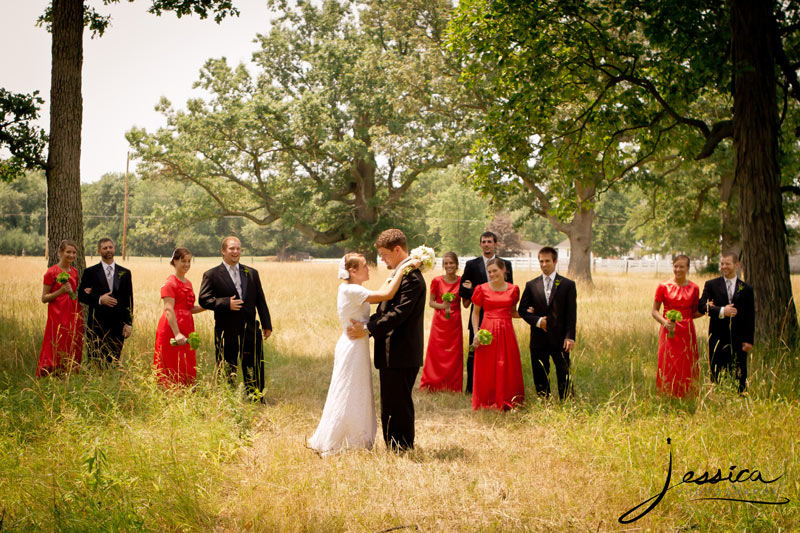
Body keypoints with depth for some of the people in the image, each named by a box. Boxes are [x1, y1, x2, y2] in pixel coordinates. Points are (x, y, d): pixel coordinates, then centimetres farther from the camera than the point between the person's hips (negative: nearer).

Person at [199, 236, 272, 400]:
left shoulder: (252, 273, 13)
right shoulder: (212, 275, 0)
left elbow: (261, 301, 13)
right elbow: (203, 299, -8)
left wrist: (267, 325, 9)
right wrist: (226, 303, -18)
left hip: (250, 331, 3)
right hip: (226, 333, -3)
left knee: (255, 371, 6)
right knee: (227, 375, 4)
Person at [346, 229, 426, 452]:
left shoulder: (411, 278, -18)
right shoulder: (400, 274, 16)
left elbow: (398, 314, -24)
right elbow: (386, 309, 18)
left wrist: (367, 329, -19)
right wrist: (367, 324, 4)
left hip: (401, 355, -11)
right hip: (392, 353, 11)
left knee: (398, 405, -2)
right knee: (390, 405, 16)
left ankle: (402, 449, 7)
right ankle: (392, 448, 25)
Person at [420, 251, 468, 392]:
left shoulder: (461, 281, 0)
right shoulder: (437, 281, -3)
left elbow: (466, 304, 3)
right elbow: (431, 302, 3)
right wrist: (442, 306, -16)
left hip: (455, 322, 1)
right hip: (439, 321, -1)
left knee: (454, 353, 3)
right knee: (436, 352, 0)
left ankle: (452, 386, 12)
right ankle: (433, 384, 11)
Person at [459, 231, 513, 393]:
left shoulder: (506, 264, 9)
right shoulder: (472, 264, 6)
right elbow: (462, 290, 2)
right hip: (478, 316, 0)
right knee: (474, 353, 2)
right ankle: (470, 388, 9)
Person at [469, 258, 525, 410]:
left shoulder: (513, 289, 6)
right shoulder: (482, 289, 1)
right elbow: (475, 313, 5)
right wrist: (476, 333, -6)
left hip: (506, 332, 2)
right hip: (487, 331, -2)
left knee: (508, 367, 3)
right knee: (486, 368, 0)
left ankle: (506, 402, 12)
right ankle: (487, 402, 10)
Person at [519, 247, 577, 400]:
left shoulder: (568, 285, 3)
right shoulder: (531, 285, 8)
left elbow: (571, 314, -1)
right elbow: (522, 310, 9)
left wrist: (570, 337, -10)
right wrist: (537, 321, -9)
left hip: (559, 340, -2)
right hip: (539, 340, 2)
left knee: (564, 376, 1)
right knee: (540, 377, 6)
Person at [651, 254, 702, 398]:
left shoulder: (694, 288, 7)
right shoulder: (663, 286, 1)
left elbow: (694, 313, 14)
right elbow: (654, 311, 3)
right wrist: (664, 322, -14)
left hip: (687, 332, 2)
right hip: (669, 332, -2)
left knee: (686, 368, 2)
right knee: (669, 368, -4)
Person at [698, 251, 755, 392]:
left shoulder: (746, 289, 8)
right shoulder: (711, 285, 6)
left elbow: (750, 316, 6)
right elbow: (702, 306, -7)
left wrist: (749, 340, -2)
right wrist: (721, 311, -22)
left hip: (738, 339, 0)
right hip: (717, 337, 0)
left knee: (739, 376, 2)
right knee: (716, 375, 4)